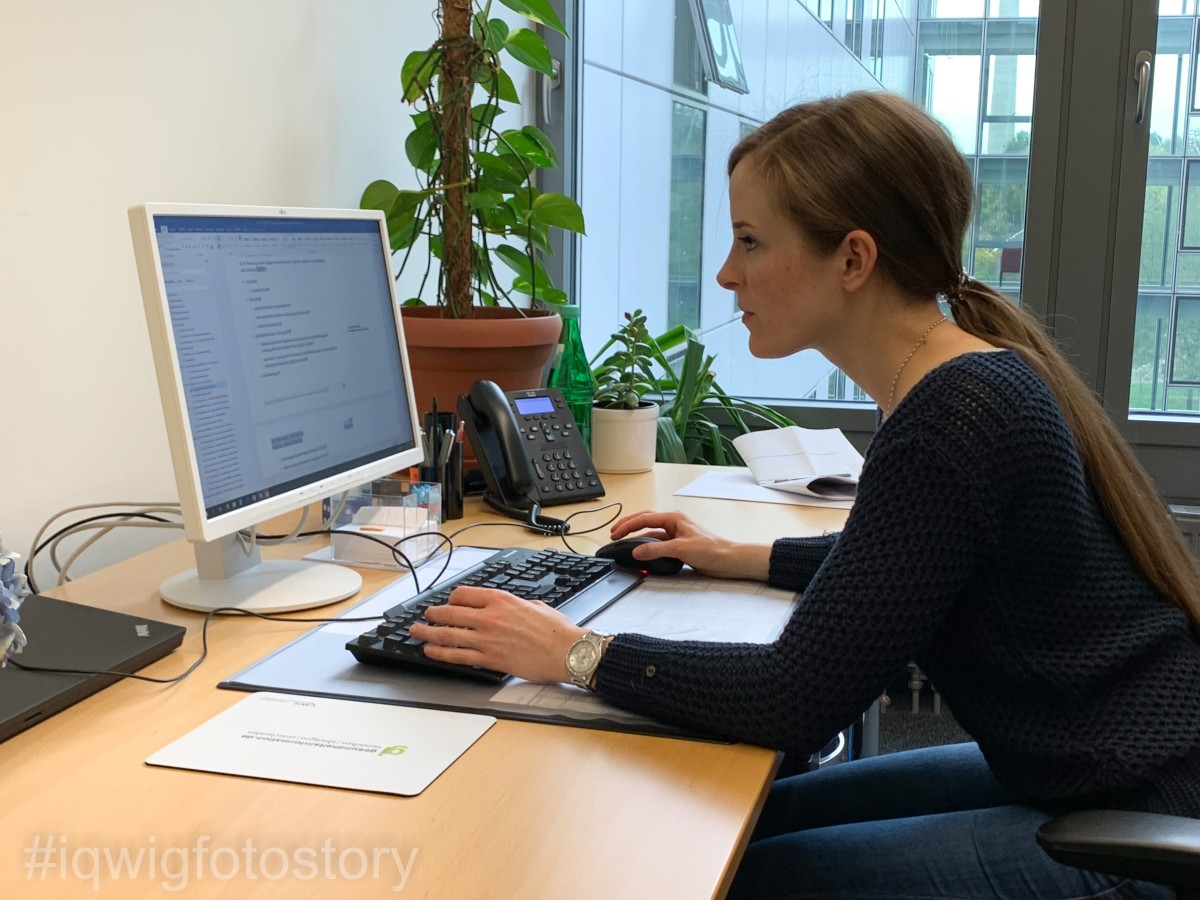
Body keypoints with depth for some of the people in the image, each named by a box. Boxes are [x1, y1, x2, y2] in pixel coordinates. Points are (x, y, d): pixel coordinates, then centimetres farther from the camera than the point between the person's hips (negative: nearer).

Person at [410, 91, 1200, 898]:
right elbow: (912, 562, 23)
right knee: (758, 813, 12)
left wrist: (576, 655, -16)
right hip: (1089, 772, 9)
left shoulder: (957, 419, -26)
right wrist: (746, 559, 20)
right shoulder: (974, 377, 3)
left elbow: (799, 699, -24)